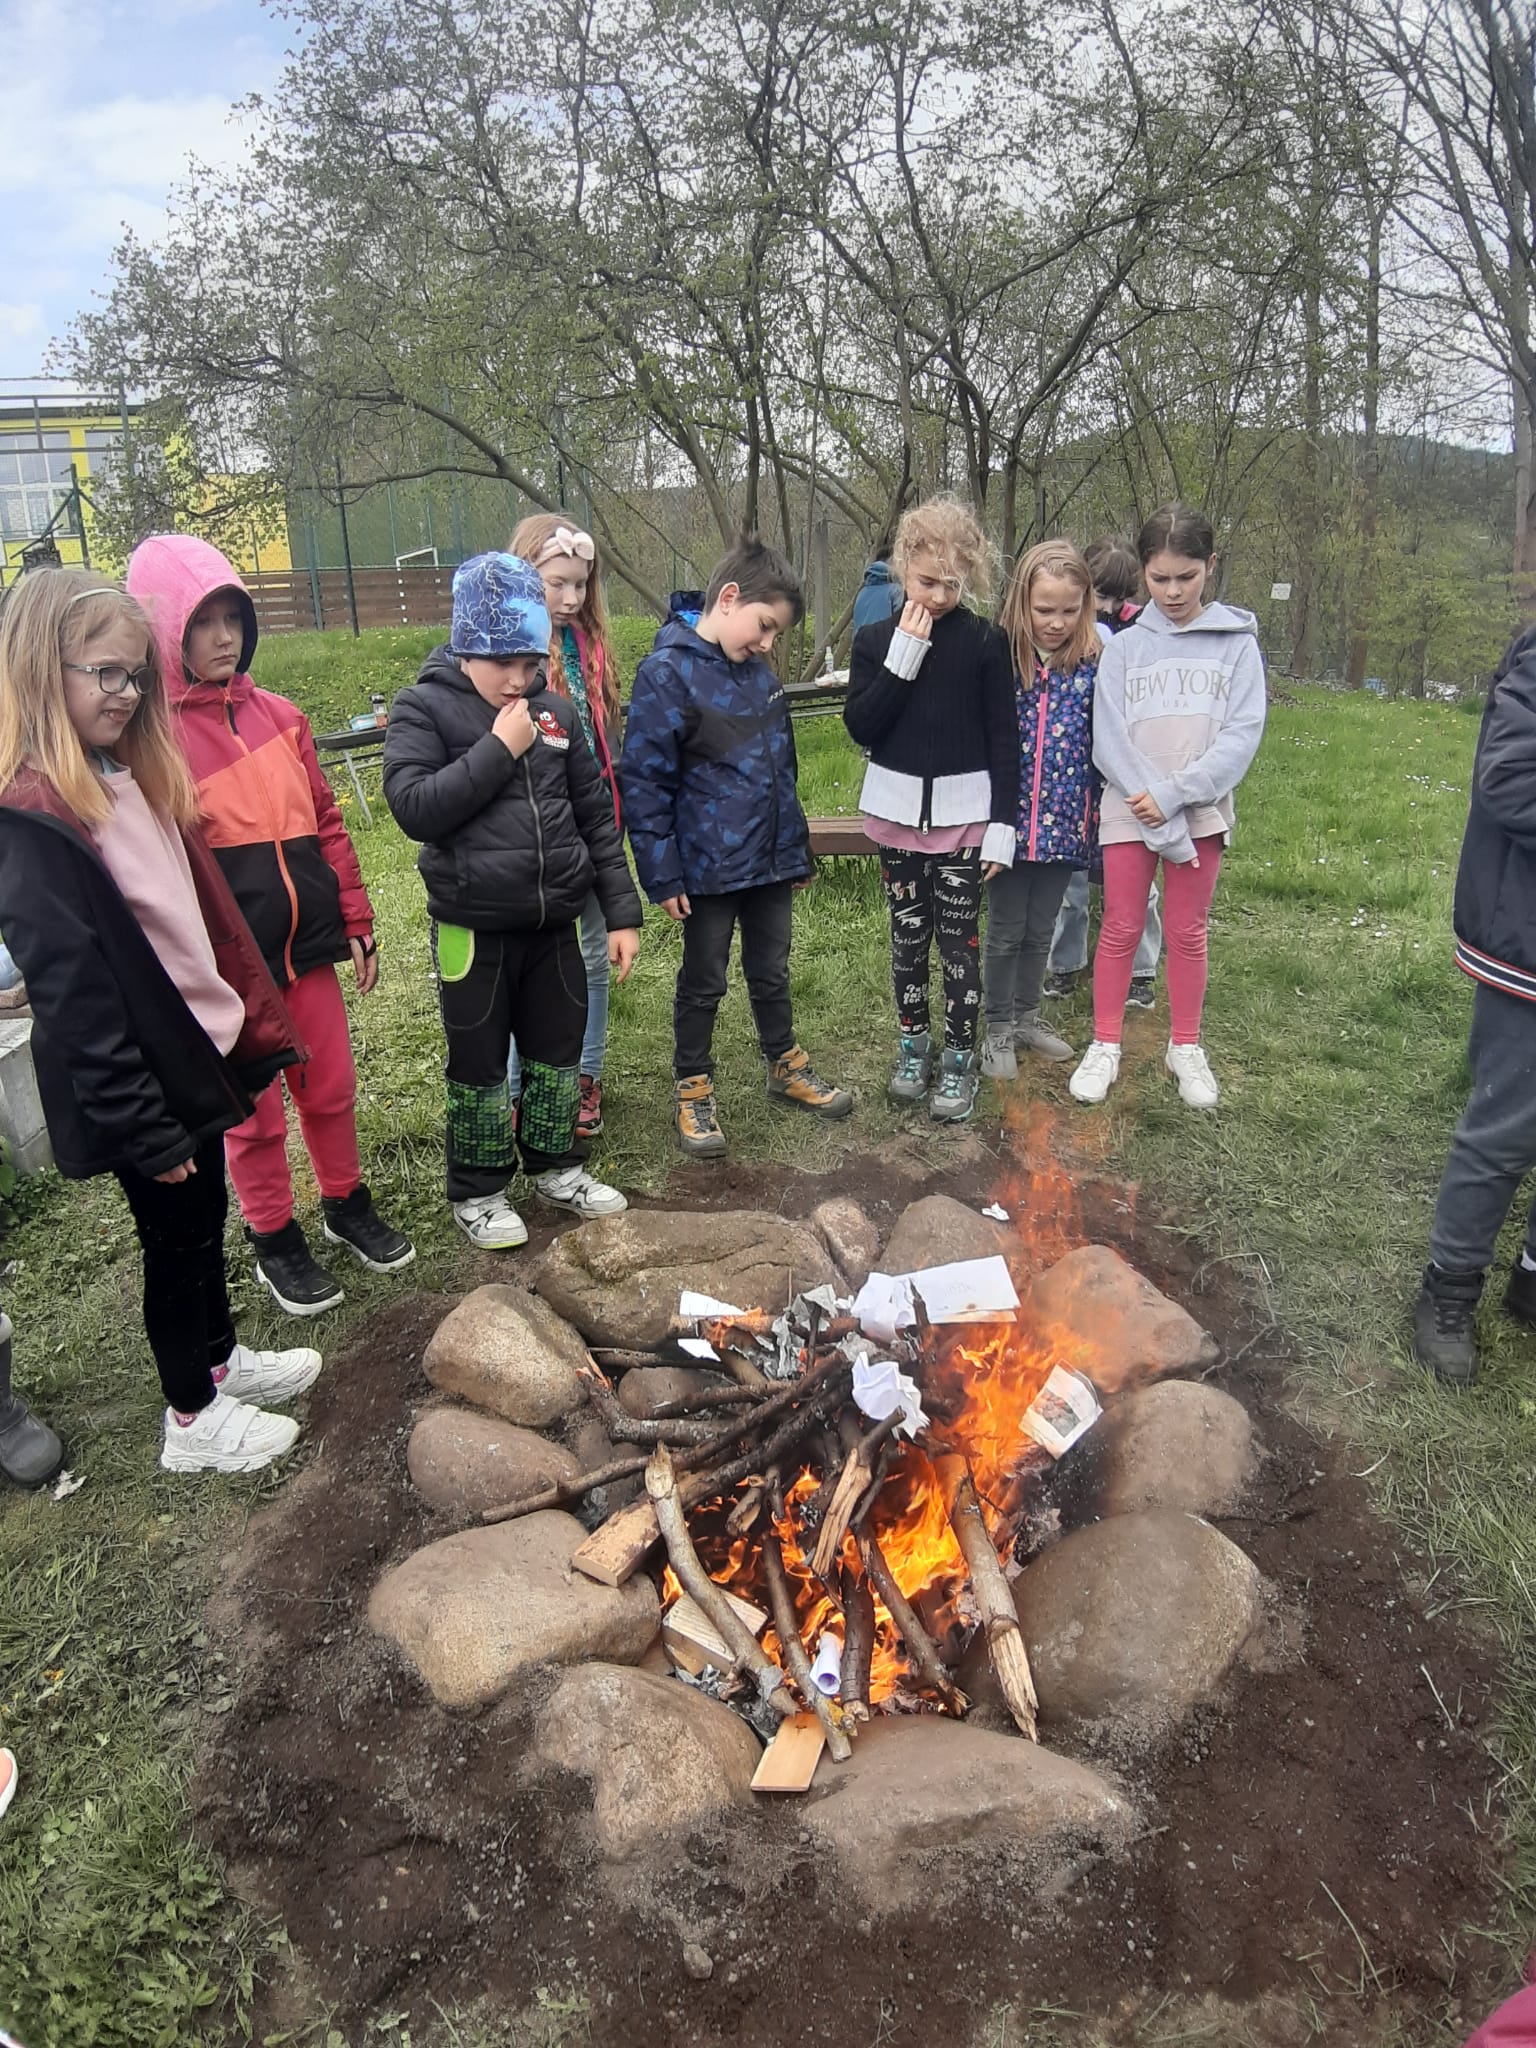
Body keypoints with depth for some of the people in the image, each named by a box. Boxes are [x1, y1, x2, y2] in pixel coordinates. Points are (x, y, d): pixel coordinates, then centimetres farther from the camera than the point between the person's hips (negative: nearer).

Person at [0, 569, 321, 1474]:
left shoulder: (134, 776, 7)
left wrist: (256, 1026, 11)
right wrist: (143, 1127, -20)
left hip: (195, 1052, 8)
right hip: (141, 1086, -8)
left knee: (205, 1221, 22)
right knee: (177, 1239, 8)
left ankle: (221, 1356, 43)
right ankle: (193, 1418, 28)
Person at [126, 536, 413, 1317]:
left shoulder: (279, 716, 6)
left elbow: (325, 825, 11)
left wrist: (356, 921, 10)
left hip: (306, 947, 5)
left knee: (331, 1090, 16)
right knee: (254, 1113, 10)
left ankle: (348, 1205, 37)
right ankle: (275, 1242, 29)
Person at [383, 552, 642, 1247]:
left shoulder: (554, 709, 5)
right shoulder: (424, 709, -6)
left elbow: (595, 813, 8)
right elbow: (413, 807, -19)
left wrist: (621, 910, 5)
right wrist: (497, 750, -20)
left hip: (554, 922, 4)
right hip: (474, 927, -4)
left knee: (559, 1050, 15)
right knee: (480, 1064, 9)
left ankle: (555, 1168, 36)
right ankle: (477, 1192, 27)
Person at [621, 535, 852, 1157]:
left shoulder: (757, 669, 6)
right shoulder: (668, 671, -15)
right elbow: (642, 780, -16)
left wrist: (797, 847, 17)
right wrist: (663, 875, -16)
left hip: (770, 860, 6)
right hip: (709, 867, -6)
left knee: (772, 972, 20)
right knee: (703, 983, 9)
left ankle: (785, 1068, 37)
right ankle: (692, 1091, 26)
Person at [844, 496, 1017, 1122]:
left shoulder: (985, 643, -3)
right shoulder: (875, 640, 2)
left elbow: (1004, 738, -2)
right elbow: (860, 727, -8)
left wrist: (1003, 822, -8)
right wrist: (903, 658, -15)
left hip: (963, 812, -2)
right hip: (897, 810, 2)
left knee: (958, 939, 1)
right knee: (907, 934, 10)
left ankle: (960, 1059, 13)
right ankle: (914, 1044, 26)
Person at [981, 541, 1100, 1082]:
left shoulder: (1094, 665, -2)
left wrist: (1100, 814, 3)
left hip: (1065, 823, 2)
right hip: (1009, 821, -2)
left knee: (1040, 930, 17)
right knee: (1006, 931, 10)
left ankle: (1026, 1018, 34)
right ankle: (998, 1030, 25)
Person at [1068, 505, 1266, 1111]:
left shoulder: (1236, 642, 1)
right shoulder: (1123, 647, 0)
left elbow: (1243, 733, -8)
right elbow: (1110, 742, -7)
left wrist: (1173, 794, -18)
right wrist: (1164, 828, -14)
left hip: (1201, 809, 0)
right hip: (1129, 812, 0)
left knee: (1187, 931, 9)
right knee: (1121, 929, 6)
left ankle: (1186, 1048, 23)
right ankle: (1105, 1045, 18)